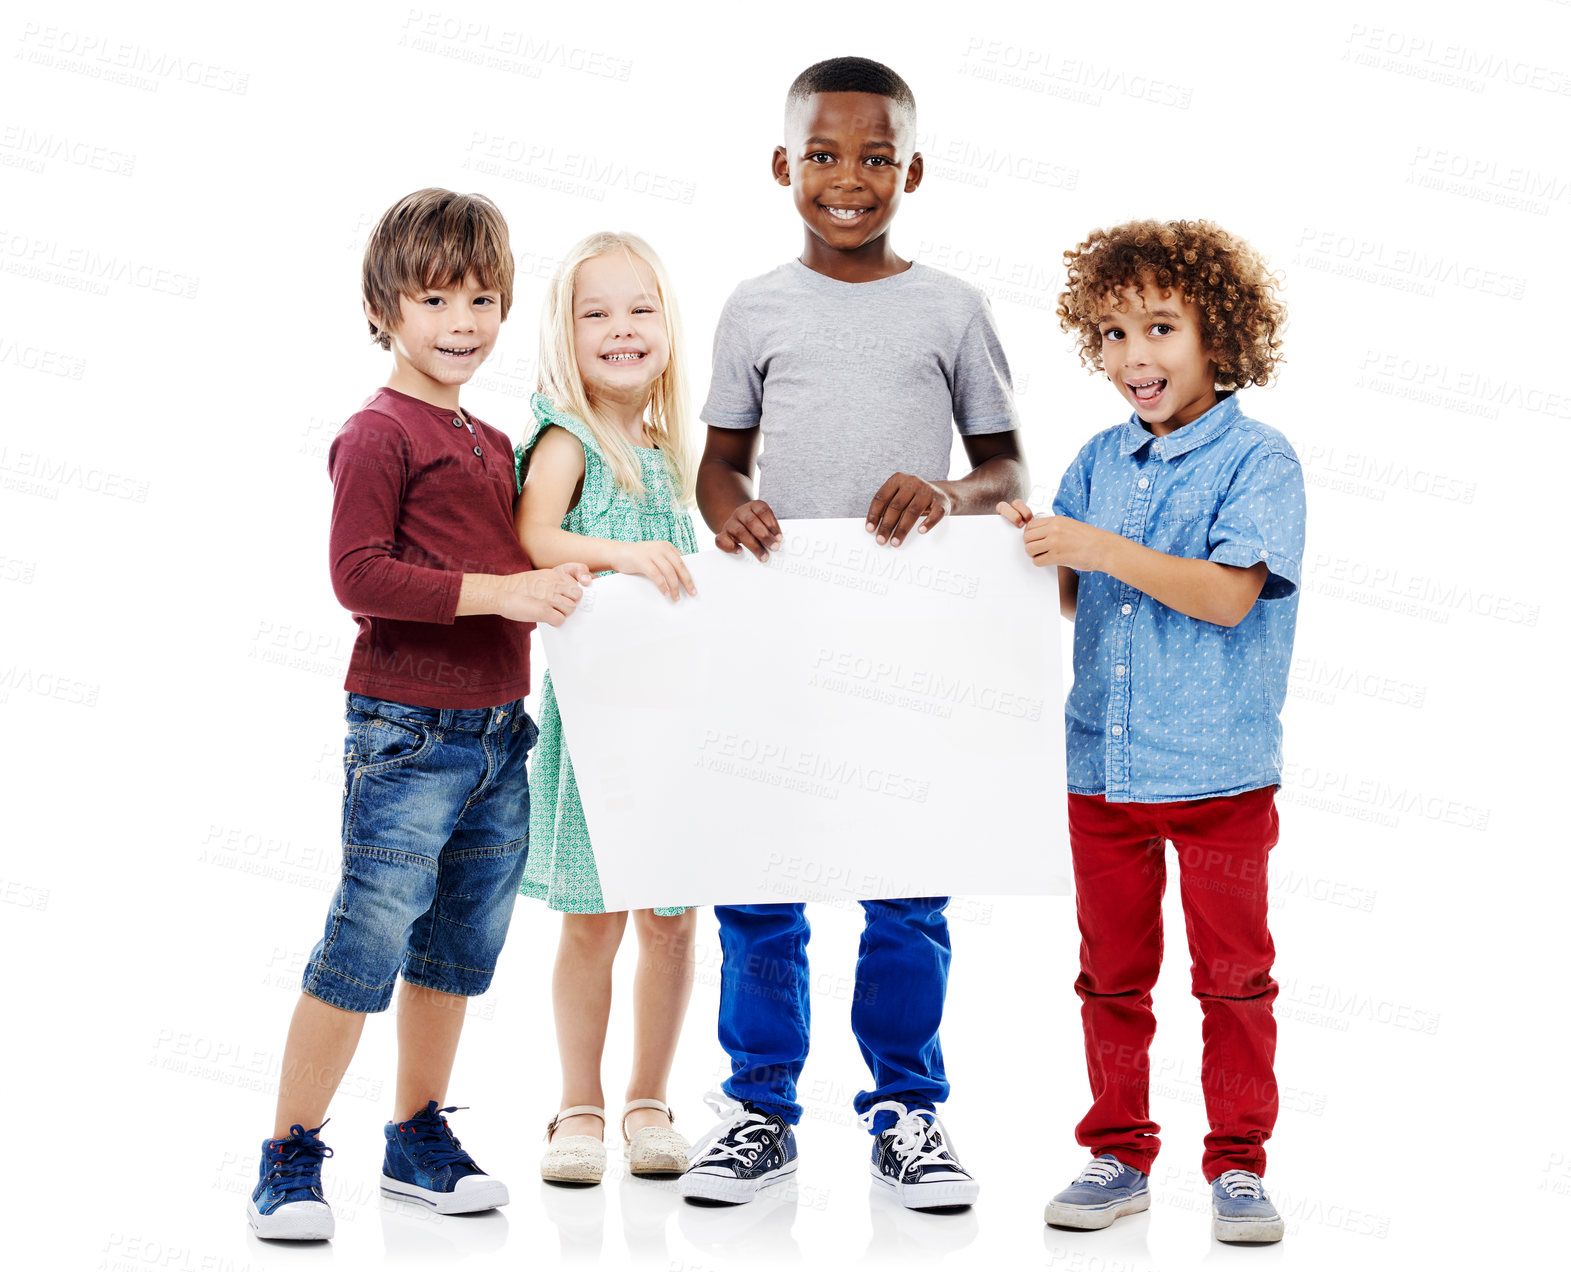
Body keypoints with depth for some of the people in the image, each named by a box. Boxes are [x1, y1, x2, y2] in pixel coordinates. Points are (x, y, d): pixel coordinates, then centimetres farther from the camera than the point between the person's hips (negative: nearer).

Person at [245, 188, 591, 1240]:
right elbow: (360, 575, -19)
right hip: (406, 733, -8)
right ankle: (291, 1157, 6)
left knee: (459, 950, 14)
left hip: (498, 735, 8)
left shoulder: (493, 443, 15)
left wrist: (560, 579, 7)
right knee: (366, 946, -5)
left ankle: (420, 1139, 28)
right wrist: (500, 590, -23)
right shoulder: (377, 435, -9)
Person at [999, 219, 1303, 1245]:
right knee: (1111, 974, 12)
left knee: (1234, 976, 6)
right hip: (1105, 763, 5)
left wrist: (1102, 548, -25)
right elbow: (1069, 599, 9)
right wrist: (1029, 543, -11)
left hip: (1220, 771, -5)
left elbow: (1228, 594, -19)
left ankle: (1238, 1166, 18)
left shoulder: (1259, 459, -8)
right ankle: (1118, 1156, 24)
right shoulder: (1100, 459, 8)